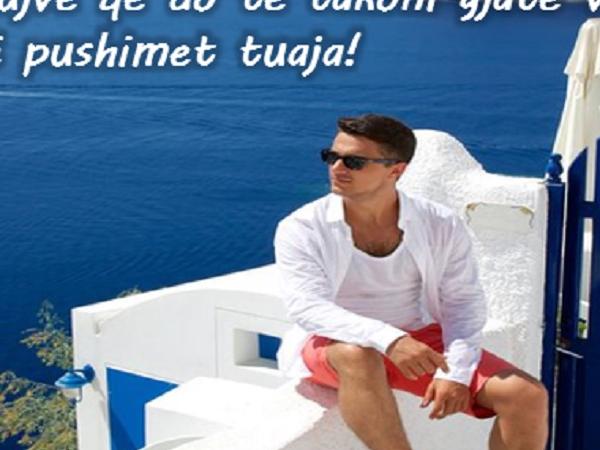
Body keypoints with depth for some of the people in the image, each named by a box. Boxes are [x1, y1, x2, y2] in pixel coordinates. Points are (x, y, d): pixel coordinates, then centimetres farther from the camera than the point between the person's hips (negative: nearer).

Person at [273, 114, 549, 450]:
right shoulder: (301, 229, -11)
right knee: (360, 357, -41)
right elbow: (306, 306, -23)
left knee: (528, 395, -12)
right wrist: (388, 340, -38)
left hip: (420, 340, 3)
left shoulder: (442, 226, -4)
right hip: (331, 343, -3)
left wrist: (455, 372, -17)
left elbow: (464, 302, 0)